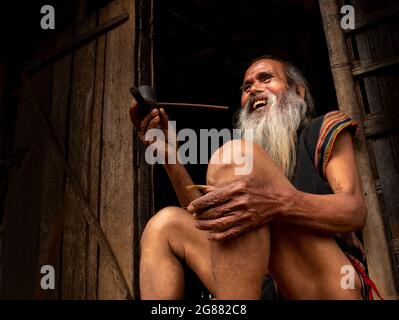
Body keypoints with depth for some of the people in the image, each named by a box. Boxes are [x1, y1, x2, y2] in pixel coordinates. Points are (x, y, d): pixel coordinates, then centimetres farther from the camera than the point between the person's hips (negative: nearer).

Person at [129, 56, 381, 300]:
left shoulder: (324, 130, 11)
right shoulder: (247, 159, 26)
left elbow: (356, 212, -9)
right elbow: (206, 218, 11)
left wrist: (279, 202, -30)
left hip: (333, 285, -5)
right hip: (270, 285, 5)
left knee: (234, 154, -20)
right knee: (166, 223, 0)